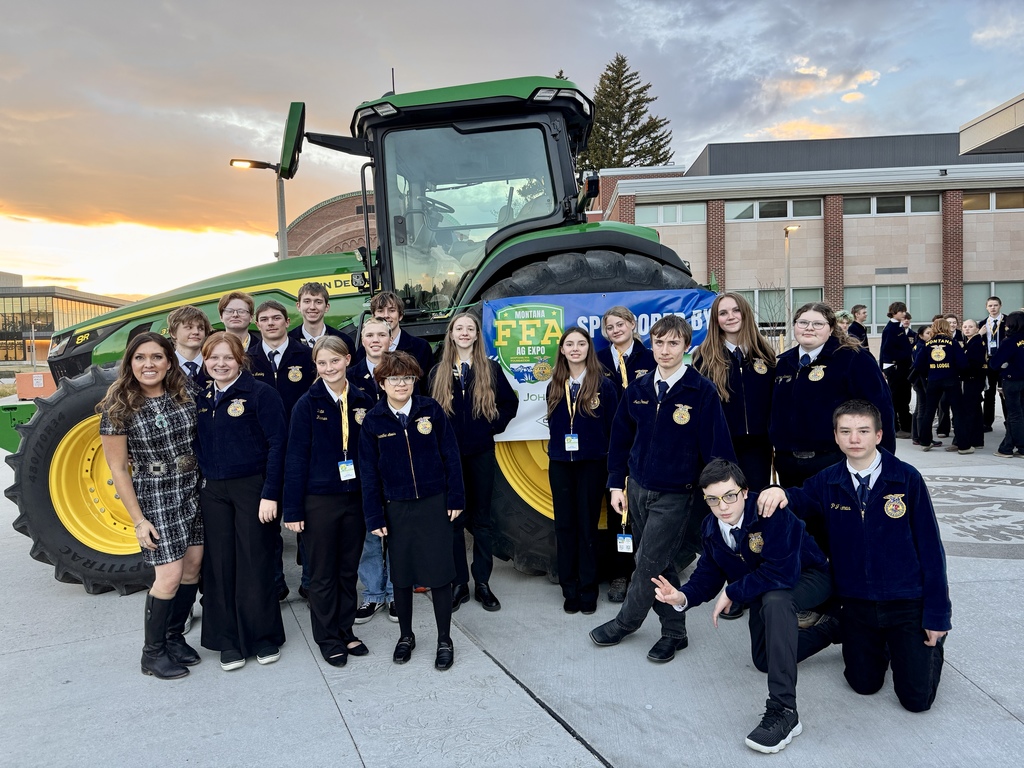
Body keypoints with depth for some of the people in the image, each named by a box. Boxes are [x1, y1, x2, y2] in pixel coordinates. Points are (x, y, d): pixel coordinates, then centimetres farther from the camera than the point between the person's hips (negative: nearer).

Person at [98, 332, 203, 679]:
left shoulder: (185, 396, -1)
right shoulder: (118, 408, -11)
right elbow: (117, 468, -8)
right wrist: (138, 519, -9)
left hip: (194, 493, 5)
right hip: (155, 498, -4)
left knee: (193, 567, 10)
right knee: (169, 576, -5)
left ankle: (175, 637, 30)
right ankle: (153, 653, 15)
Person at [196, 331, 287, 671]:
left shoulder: (260, 393, -9)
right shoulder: (202, 398, 9)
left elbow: (277, 443, -13)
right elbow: (198, 446, 14)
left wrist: (270, 493, -17)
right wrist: (198, 485, 6)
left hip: (252, 488, -5)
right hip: (212, 491, 5)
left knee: (255, 563, 3)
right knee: (220, 565, 8)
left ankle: (265, 636, 20)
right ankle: (228, 640, 22)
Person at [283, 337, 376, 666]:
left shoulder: (364, 401, 1)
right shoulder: (307, 404, -7)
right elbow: (296, 458, -7)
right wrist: (293, 509, -9)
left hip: (355, 498, 3)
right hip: (319, 500, -3)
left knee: (349, 570, 15)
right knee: (323, 574, 9)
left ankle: (346, 631, 31)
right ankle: (328, 638, 24)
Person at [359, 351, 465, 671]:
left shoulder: (431, 409, -6)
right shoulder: (373, 420, -4)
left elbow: (450, 455, -2)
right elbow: (369, 472, 0)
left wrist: (455, 498, -4)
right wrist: (374, 516, -2)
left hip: (434, 503, -1)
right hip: (396, 509, 1)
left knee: (439, 572, 2)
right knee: (401, 574, 12)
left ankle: (444, 640, 18)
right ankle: (405, 636, 32)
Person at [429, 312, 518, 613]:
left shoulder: (491, 369, 3)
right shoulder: (438, 372, 5)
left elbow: (510, 402, 9)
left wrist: (495, 425, -2)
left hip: (481, 452, 0)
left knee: (481, 518, 7)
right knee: (453, 518, 4)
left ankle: (482, 583, 17)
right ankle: (459, 583, 16)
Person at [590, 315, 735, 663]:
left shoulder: (702, 391, -13)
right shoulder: (638, 389, 2)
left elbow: (716, 447, -13)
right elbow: (620, 438, 9)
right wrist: (616, 483, 7)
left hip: (674, 496, -5)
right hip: (637, 490, 5)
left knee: (648, 565, 2)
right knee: (660, 566, 14)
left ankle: (625, 622, 25)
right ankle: (674, 632, 29)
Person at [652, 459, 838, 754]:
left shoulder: (771, 512, -35)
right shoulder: (710, 527, -12)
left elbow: (782, 573, -41)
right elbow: (709, 573, -5)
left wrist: (731, 593, -30)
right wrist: (683, 597, -26)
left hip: (808, 577, -8)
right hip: (763, 593, 8)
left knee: (775, 600, -40)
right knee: (763, 660, 13)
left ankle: (783, 711, -35)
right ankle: (831, 628, 35)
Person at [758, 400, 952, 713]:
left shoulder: (906, 479, -12)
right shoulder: (828, 482, -4)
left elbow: (929, 546, -9)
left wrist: (937, 615, -8)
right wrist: (778, 493, -32)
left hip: (907, 603, -2)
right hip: (856, 603, 2)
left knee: (917, 698, 2)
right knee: (865, 685, 11)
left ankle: (931, 643, 31)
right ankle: (878, 646, 41)